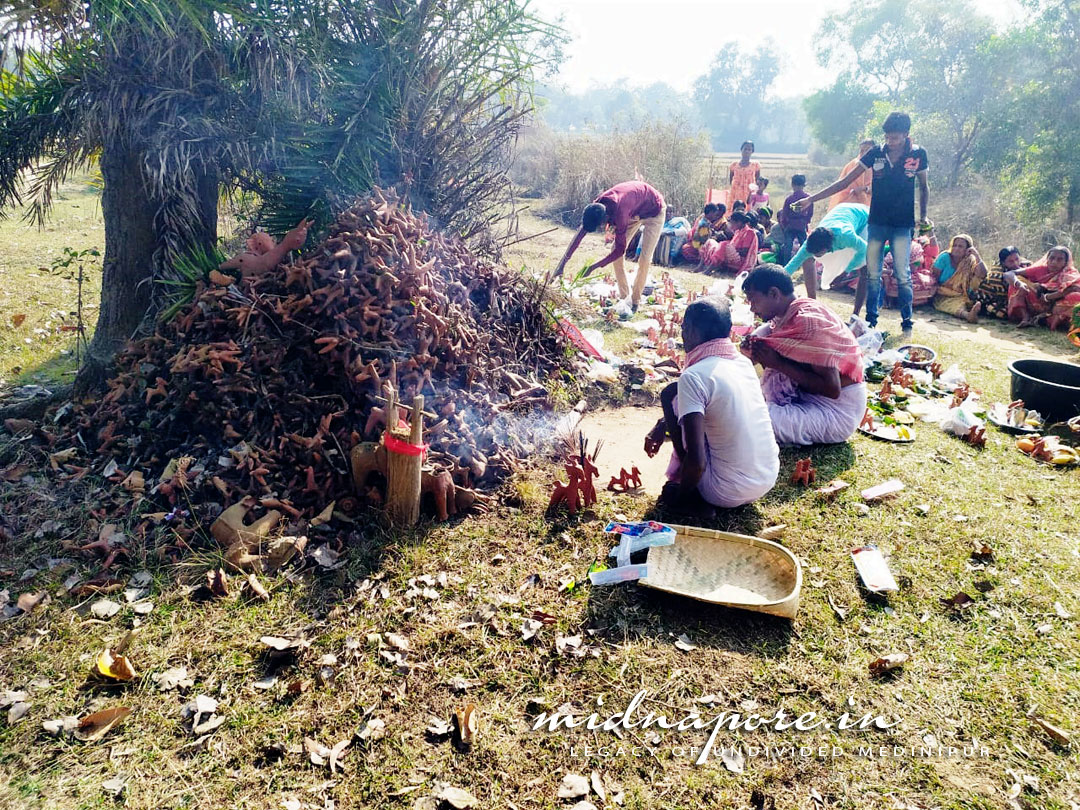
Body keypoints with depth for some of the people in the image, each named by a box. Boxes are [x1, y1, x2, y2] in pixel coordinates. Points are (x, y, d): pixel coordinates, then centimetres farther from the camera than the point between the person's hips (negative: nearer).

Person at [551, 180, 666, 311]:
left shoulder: (619, 213, -42)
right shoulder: (596, 206, -22)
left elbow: (620, 249, -33)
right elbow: (580, 233, -14)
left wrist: (594, 267, -31)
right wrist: (563, 262, -16)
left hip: (654, 211, -7)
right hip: (635, 211, 7)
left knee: (645, 257, -13)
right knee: (615, 249, 0)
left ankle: (635, 301, -1)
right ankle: (624, 296, 8)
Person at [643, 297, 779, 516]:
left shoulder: (693, 377, -20)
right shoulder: (743, 362, 4)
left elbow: (696, 461, -26)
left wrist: (680, 495, -7)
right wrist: (663, 424, 28)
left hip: (727, 493, -7)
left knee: (670, 394, 2)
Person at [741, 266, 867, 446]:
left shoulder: (808, 321, -23)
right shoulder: (788, 316, 4)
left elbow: (832, 389, -25)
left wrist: (778, 363, -22)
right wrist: (754, 352, -14)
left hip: (837, 412, -10)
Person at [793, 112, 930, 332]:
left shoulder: (918, 154, -3)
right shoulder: (876, 153, -1)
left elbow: (924, 187, 12)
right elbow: (844, 182, -1)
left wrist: (923, 216, 4)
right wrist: (811, 199, -6)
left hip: (903, 225, -2)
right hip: (877, 222, 2)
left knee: (903, 275, -3)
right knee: (872, 274, 3)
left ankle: (907, 322, 9)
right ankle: (870, 320, 13)